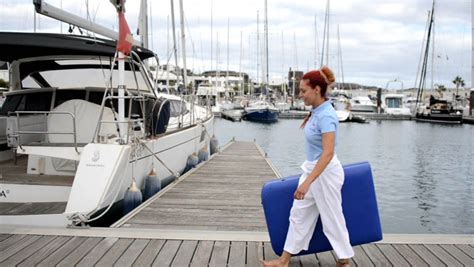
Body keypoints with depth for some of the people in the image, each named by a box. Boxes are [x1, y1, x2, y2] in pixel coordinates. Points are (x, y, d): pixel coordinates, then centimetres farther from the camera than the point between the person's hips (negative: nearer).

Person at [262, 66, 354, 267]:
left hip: (325, 173, -10)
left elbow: (328, 154, -32)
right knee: (299, 215, 13)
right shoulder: (317, 111, 5)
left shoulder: (326, 116, -24)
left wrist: (307, 182, -37)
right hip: (313, 169, 10)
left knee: (332, 220, 6)